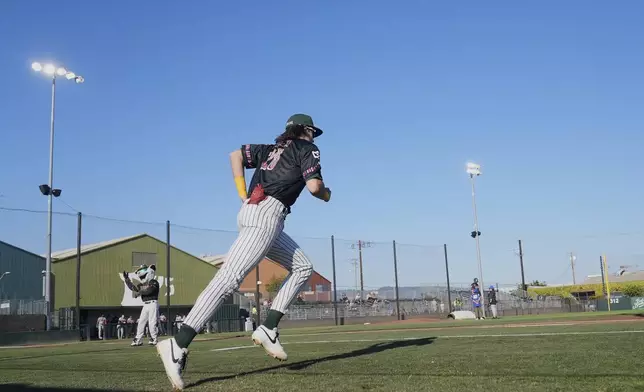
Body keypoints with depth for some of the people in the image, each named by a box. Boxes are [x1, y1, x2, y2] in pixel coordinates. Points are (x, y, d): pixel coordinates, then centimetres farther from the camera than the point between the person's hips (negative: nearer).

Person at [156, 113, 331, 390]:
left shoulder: (272, 149, 28)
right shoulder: (307, 149, 8)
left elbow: (236, 155, 25)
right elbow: (314, 186, -6)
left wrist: (243, 195, 20)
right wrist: (326, 194, 17)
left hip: (251, 211, 9)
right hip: (267, 214, -9)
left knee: (303, 267, 15)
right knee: (230, 277, -20)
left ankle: (268, 329, 3)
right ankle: (178, 346, -28)